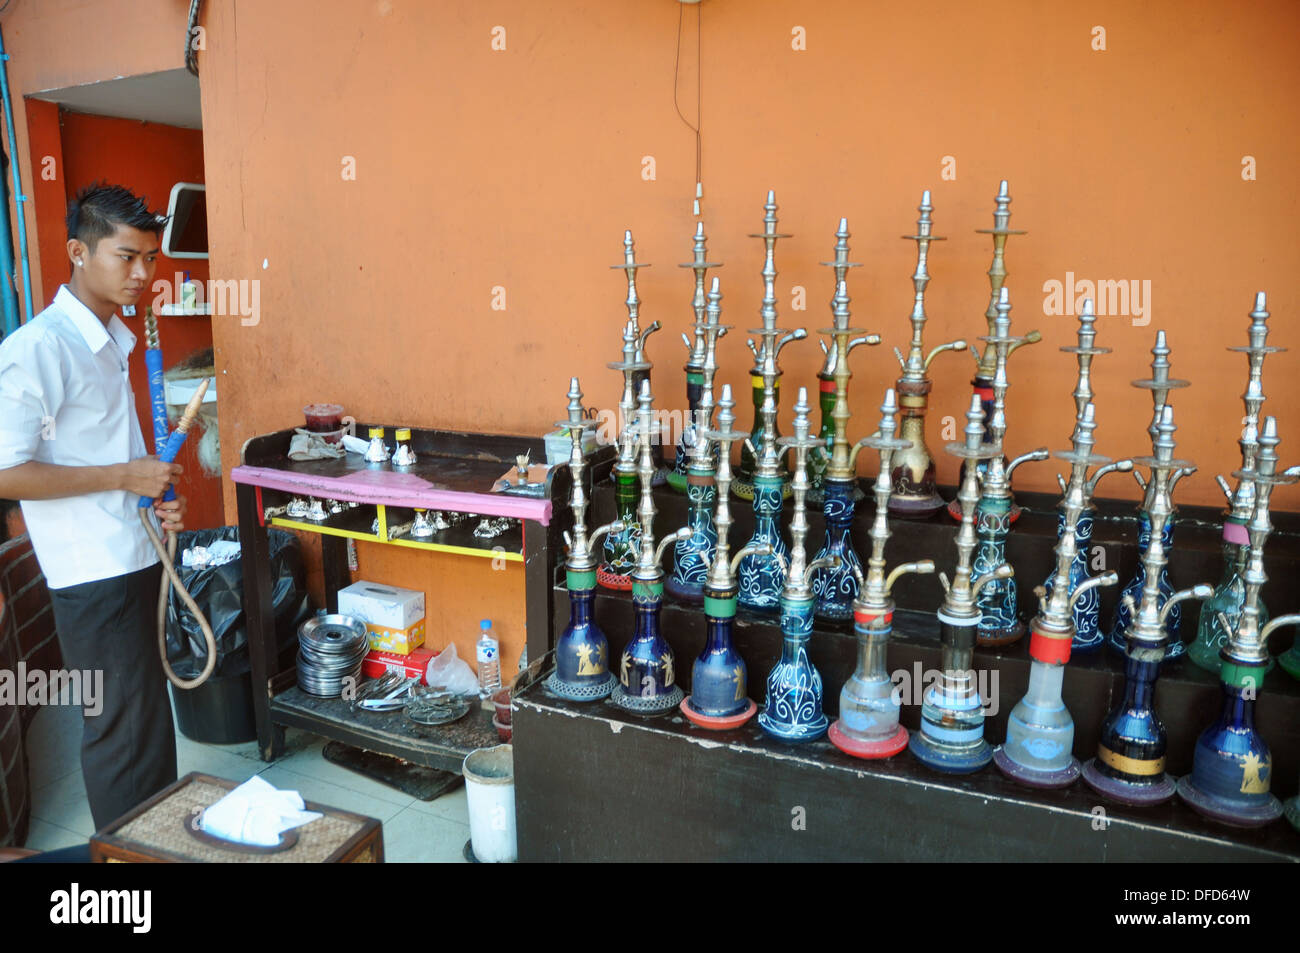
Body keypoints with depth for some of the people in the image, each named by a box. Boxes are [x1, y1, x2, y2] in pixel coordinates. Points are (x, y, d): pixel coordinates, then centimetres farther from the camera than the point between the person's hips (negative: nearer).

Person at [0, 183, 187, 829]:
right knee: (122, 733, 2)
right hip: (92, 576, -9)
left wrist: (155, 501, 5)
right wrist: (126, 476, -18)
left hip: (136, 561, 9)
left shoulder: (112, 341, 11)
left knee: (150, 721, 19)